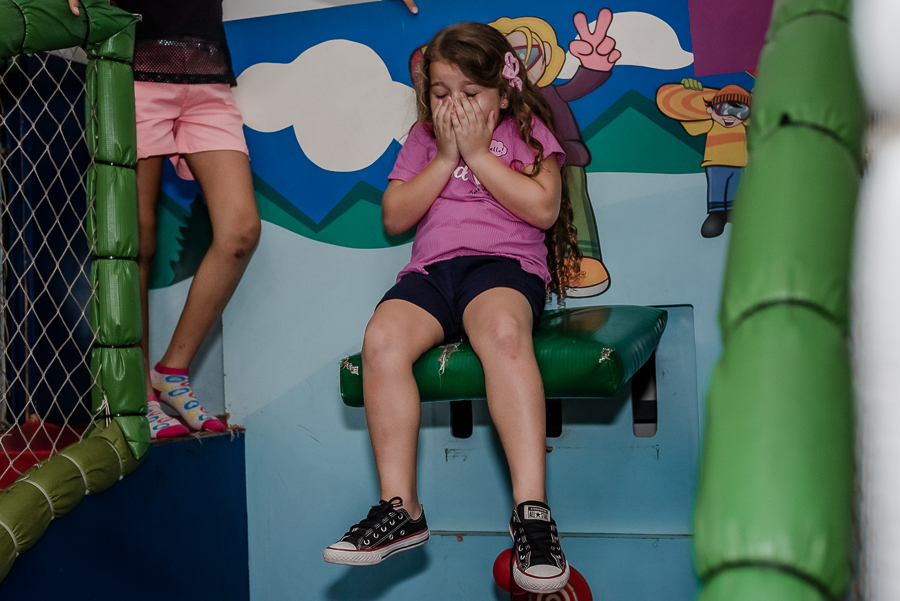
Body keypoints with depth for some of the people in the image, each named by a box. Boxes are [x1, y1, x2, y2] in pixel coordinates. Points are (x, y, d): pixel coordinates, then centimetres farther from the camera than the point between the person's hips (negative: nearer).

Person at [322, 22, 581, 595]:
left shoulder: (528, 131, 12)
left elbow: (543, 208, -5)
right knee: (383, 338, -30)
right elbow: (395, 216, 11)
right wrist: (445, 157, 3)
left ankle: (533, 510, -41)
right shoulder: (423, 139, 22)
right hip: (431, 269, 3)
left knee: (503, 331, -40)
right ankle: (400, 509, -24)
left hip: (506, 263, -3)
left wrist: (478, 153, -3)